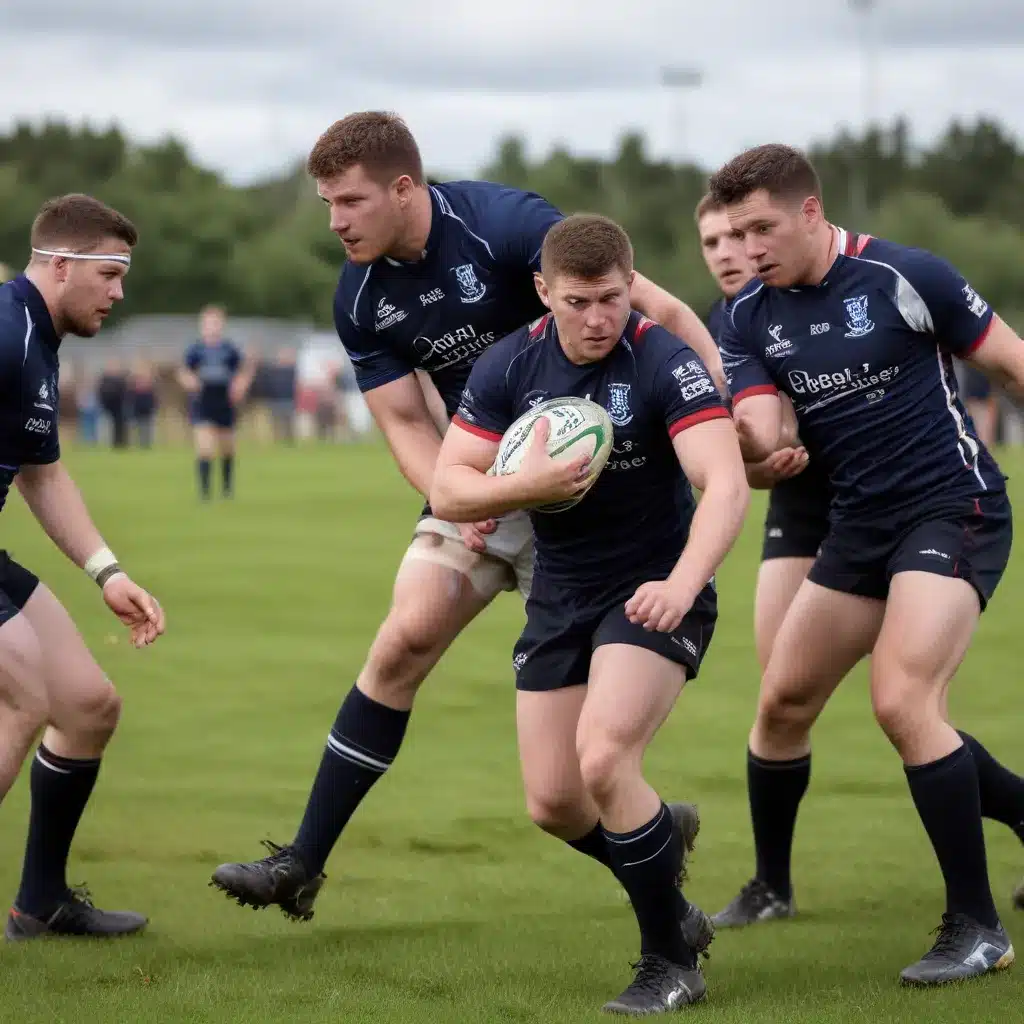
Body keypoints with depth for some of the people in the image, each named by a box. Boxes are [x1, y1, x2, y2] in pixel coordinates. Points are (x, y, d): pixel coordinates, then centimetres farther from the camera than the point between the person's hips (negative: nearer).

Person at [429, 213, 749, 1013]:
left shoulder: (663, 363, -20)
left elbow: (727, 483, -32)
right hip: (559, 597, 5)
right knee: (553, 803, 3)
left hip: (654, 592, -5)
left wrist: (682, 583, -47)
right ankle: (674, 908, 31)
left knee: (602, 761, -24)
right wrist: (529, 485, -26)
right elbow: (448, 491, -6)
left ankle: (673, 962, -5)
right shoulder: (510, 366, -6)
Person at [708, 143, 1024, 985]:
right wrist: (739, 435, -30)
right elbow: (760, 437, -8)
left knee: (902, 701, -21)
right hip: (861, 526, 7)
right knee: (782, 701, 8)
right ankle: (771, 887, 30)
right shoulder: (751, 319, 3)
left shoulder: (903, 277, -14)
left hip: (953, 510, -7)